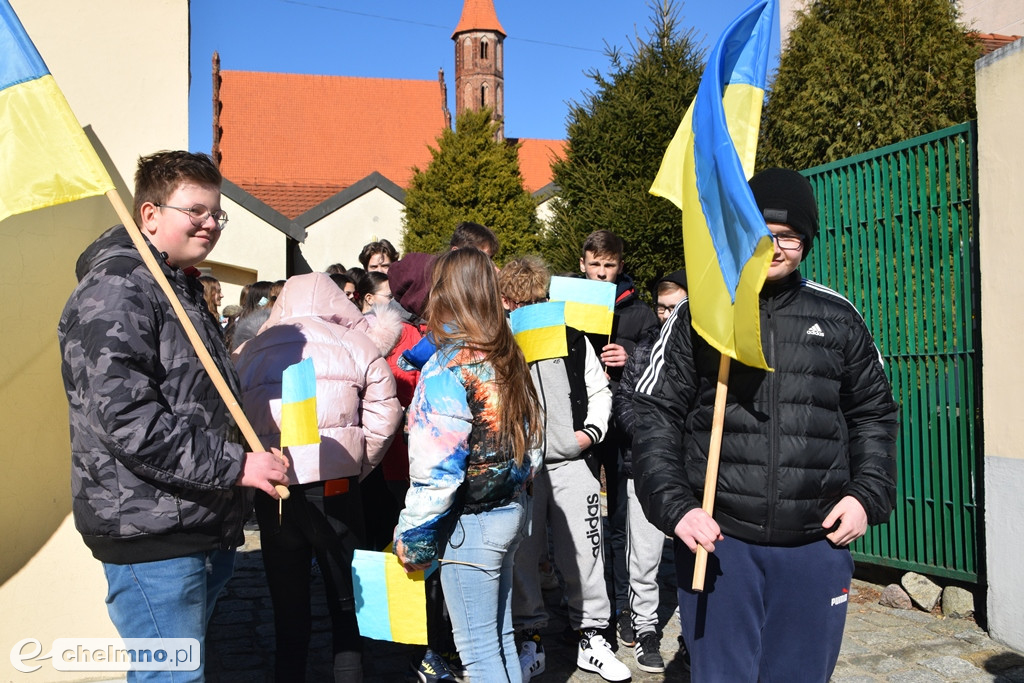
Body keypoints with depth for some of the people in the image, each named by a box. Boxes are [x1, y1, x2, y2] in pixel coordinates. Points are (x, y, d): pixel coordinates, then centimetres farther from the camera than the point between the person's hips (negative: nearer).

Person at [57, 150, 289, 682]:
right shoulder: (116, 291, -15)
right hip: (151, 536, -10)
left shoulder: (185, 289, 17)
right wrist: (234, 465, -22)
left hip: (202, 528, 10)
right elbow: (126, 419, -25)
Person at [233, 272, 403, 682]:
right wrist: (357, 467, 6)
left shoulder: (251, 350, 11)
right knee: (347, 602, 12)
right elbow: (384, 415, -1)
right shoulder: (355, 344, 6)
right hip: (335, 482, -2)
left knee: (288, 607, 15)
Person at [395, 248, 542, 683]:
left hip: (469, 523, -8)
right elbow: (530, 440, 13)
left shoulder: (448, 368, -18)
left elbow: (435, 471, -19)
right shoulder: (507, 357, 6)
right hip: (511, 508, 8)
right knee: (500, 637, 20)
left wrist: (413, 542, -9)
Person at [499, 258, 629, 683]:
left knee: (584, 552, 6)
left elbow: (599, 390, 14)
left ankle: (592, 639, 22)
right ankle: (530, 641, 24)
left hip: (571, 461, 2)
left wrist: (591, 431, 0)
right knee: (521, 554, 7)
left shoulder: (572, 337, 7)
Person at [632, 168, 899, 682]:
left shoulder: (839, 318, 7)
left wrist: (869, 495, 2)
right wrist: (673, 505, -11)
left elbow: (874, 413, 15)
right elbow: (655, 416, -1)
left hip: (816, 543, 2)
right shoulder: (697, 315, 1)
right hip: (717, 540, -2)